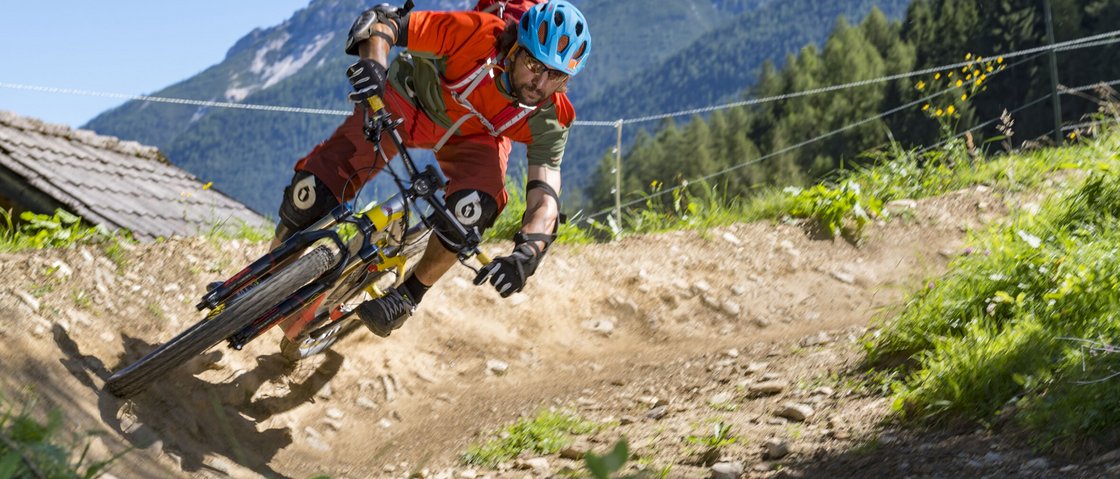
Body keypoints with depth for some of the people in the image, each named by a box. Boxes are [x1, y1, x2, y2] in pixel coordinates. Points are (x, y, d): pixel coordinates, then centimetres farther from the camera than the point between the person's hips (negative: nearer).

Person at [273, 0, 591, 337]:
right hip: (408, 103, -1)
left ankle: (411, 294, -5)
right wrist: (373, 62, -52)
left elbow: (545, 197, -31)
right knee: (311, 194, -14)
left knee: (474, 208, -32)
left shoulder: (549, 119, -28)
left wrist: (527, 252, -52)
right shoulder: (477, 35, -36)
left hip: (474, 137, 1)